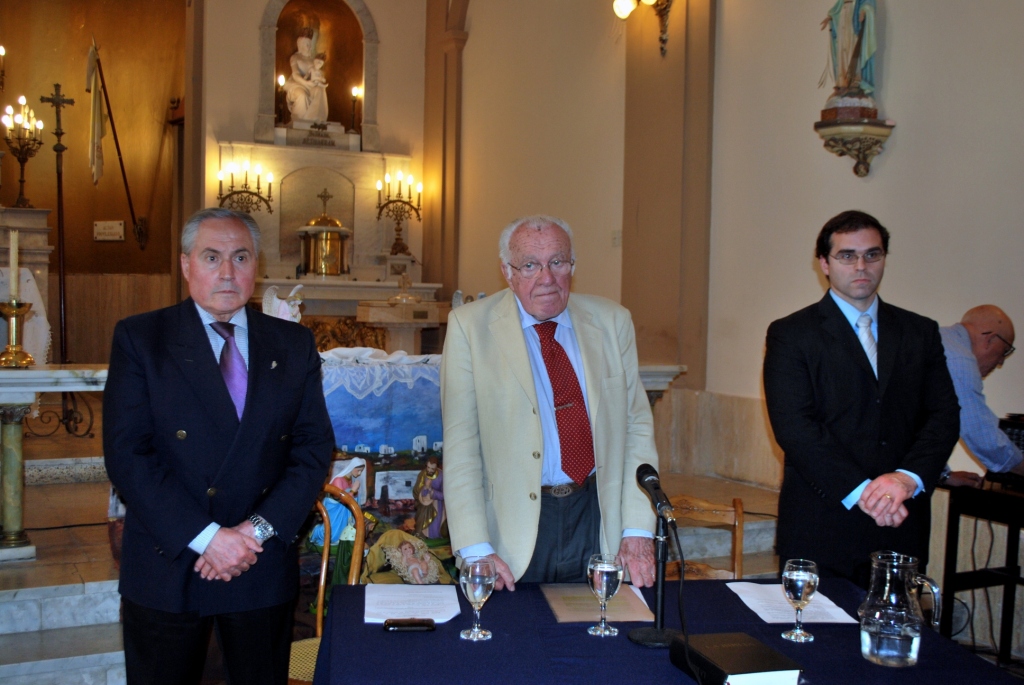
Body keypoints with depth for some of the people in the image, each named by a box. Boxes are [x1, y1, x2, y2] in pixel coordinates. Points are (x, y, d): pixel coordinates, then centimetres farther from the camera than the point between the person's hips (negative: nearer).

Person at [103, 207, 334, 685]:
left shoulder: (294, 345, 5)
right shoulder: (139, 339, -3)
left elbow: (315, 446, 1)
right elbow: (127, 454, -11)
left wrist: (260, 529, -12)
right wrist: (206, 537, -17)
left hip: (264, 569, 2)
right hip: (167, 566, -2)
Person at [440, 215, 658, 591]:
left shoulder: (612, 321, 4)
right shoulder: (470, 326, -5)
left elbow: (638, 426, 4)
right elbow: (460, 442, -7)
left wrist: (638, 530, -3)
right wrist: (475, 550, -13)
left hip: (600, 519, 3)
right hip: (515, 525, -2)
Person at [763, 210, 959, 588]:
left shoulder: (921, 333, 12)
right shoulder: (791, 334, 0)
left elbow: (944, 415, 4)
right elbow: (794, 427, -10)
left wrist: (908, 477, -14)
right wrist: (860, 490, -18)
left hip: (901, 525, 3)